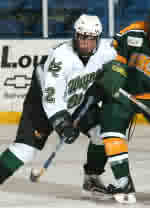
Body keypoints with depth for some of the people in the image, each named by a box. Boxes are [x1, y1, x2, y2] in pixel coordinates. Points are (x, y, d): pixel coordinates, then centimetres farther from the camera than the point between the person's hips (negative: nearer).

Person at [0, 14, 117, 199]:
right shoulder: (61, 57, -36)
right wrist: (62, 124, -44)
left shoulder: (105, 50, -20)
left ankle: (92, 178, 7)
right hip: (43, 98, -5)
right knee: (27, 145, -16)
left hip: (79, 100, 5)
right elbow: (51, 96, -38)